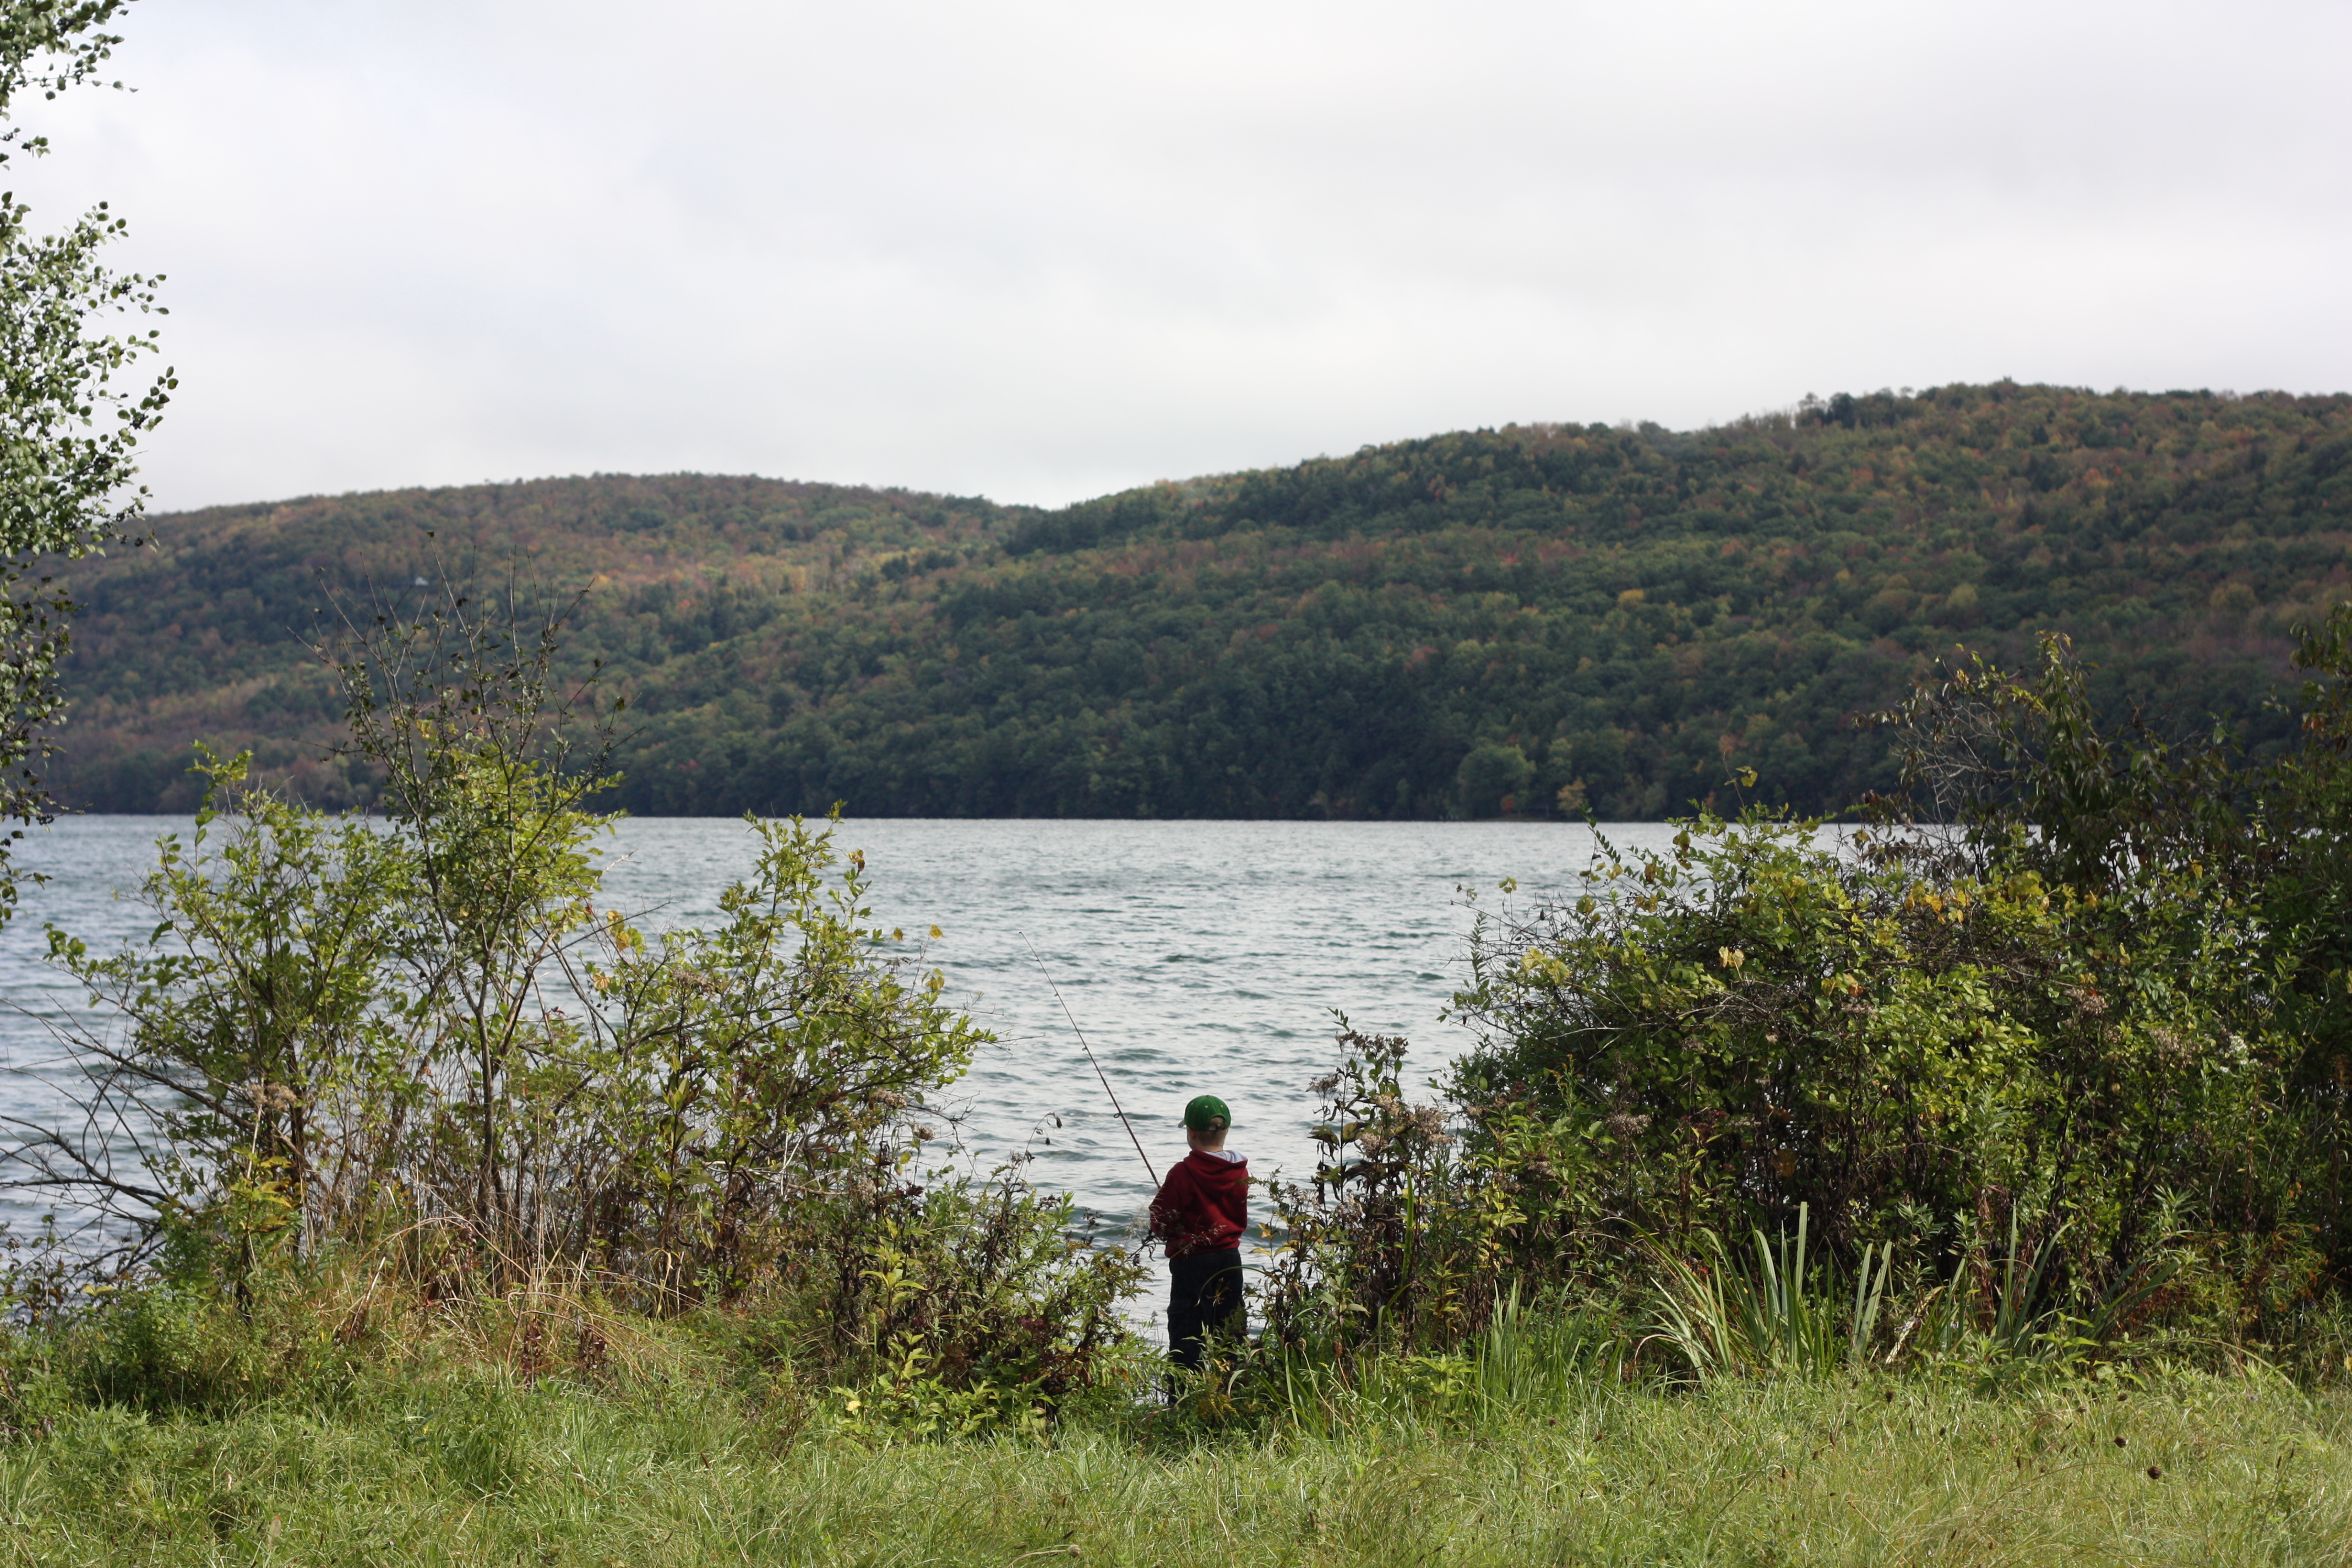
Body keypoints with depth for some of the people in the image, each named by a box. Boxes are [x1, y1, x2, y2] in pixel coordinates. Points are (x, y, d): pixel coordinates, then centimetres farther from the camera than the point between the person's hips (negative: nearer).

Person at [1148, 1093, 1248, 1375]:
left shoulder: (1183, 1174, -16)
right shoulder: (1240, 1172, 1)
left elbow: (1161, 1224, -9)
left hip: (1192, 1262, -6)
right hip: (1230, 1259, 6)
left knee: (1186, 1334, -3)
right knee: (1232, 1331, 13)